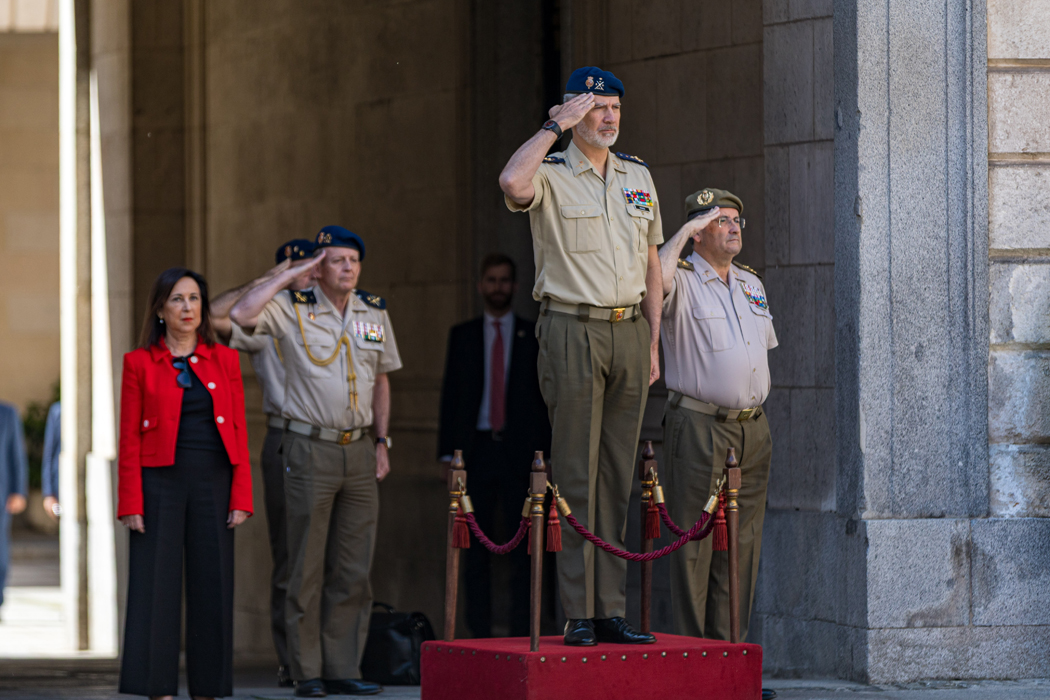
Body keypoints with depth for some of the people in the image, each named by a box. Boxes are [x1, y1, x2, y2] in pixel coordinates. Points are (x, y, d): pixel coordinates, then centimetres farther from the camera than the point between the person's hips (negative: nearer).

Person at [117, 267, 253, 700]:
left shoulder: (224, 360, 9)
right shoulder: (139, 363, 3)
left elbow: (239, 433, 7)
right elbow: (129, 440, 0)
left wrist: (241, 498, -1)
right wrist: (131, 503, -7)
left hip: (213, 485, 2)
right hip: (160, 484, -2)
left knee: (211, 587, 2)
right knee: (156, 587, -5)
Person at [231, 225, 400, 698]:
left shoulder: (374, 313, 10)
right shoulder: (293, 309, -4)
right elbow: (241, 314, -21)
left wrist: (382, 442, 12)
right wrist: (292, 274, -14)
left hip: (359, 451, 4)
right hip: (310, 450, -4)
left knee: (354, 569, 4)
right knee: (307, 566, -2)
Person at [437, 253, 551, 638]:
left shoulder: (534, 336, 7)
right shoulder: (462, 335, 11)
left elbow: (546, 396, 6)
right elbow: (450, 394, 8)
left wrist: (544, 453, -2)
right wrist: (448, 451, 0)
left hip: (520, 450, -1)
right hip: (476, 448, 1)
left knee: (522, 549, -2)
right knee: (476, 550, 2)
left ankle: (520, 636, 0)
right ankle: (479, 638, 5)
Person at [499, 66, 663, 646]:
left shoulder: (638, 177, 15)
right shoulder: (551, 175, -3)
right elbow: (513, 184, -28)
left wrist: (653, 341, 12)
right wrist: (554, 127, -16)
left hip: (628, 331, 5)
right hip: (573, 331, -5)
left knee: (617, 477, 6)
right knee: (575, 474, -6)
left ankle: (610, 610, 8)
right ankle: (577, 614, -5)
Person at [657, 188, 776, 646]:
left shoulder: (752, 283, 18)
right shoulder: (683, 282, -4)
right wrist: (684, 232, -18)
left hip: (752, 429, 7)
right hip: (699, 426, -7)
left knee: (743, 544, 6)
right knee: (694, 541, -6)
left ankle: (729, 645, 10)